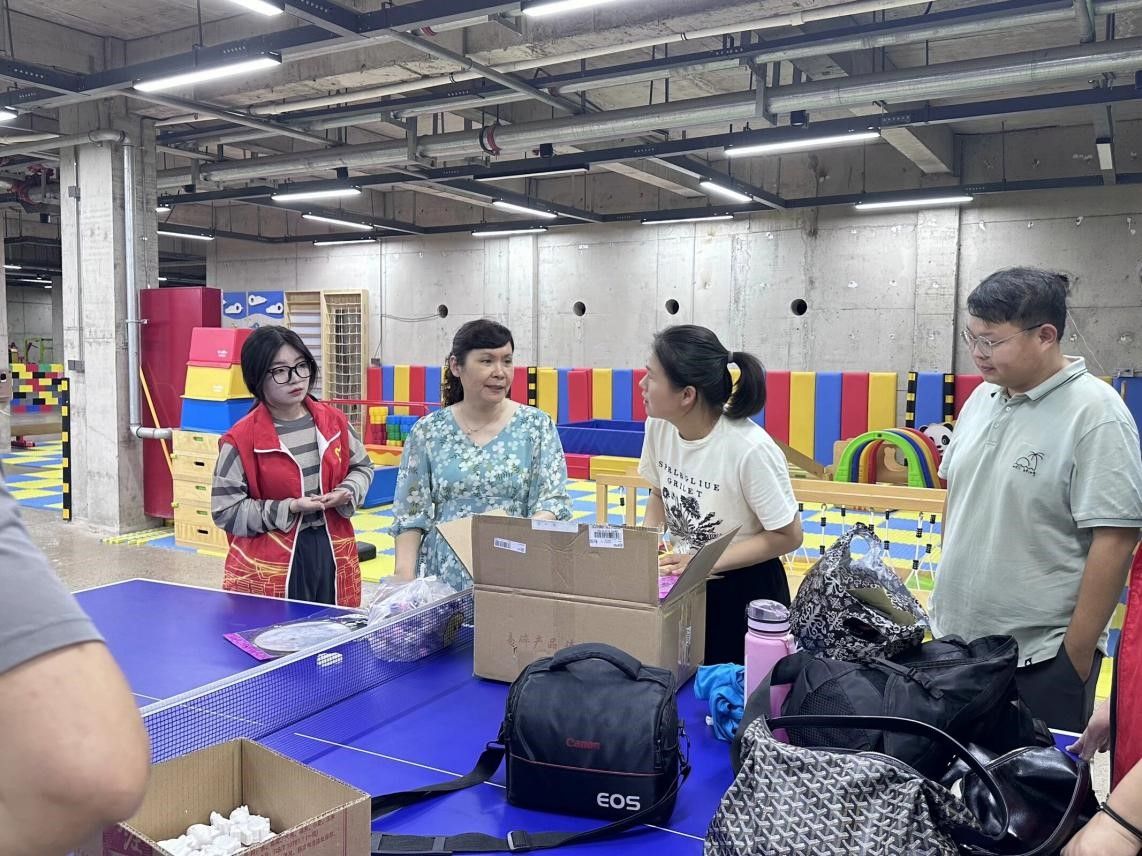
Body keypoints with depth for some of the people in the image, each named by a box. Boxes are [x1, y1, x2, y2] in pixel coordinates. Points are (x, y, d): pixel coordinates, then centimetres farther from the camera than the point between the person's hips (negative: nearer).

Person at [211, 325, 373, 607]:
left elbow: (362, 466, 18)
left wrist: (347, 492, -4)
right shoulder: (241, 440, -9)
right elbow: (225, 511, -9)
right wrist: (288, 508, -17)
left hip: (333, 556, 4)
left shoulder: (333, 421, 3)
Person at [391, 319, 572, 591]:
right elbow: (410, 514, 2)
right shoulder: (428, 432, 2)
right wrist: (404, 579, -7)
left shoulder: (537, 425, -1)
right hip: (443, 579, 1)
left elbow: (553, 501, -6)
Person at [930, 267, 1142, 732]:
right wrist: (947, 592, 12)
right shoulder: (982, 398, 5)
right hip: (955, 642, 7)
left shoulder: (1095, 414, -16)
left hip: (1042, 662, -6)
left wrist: (1076, 658, -15)